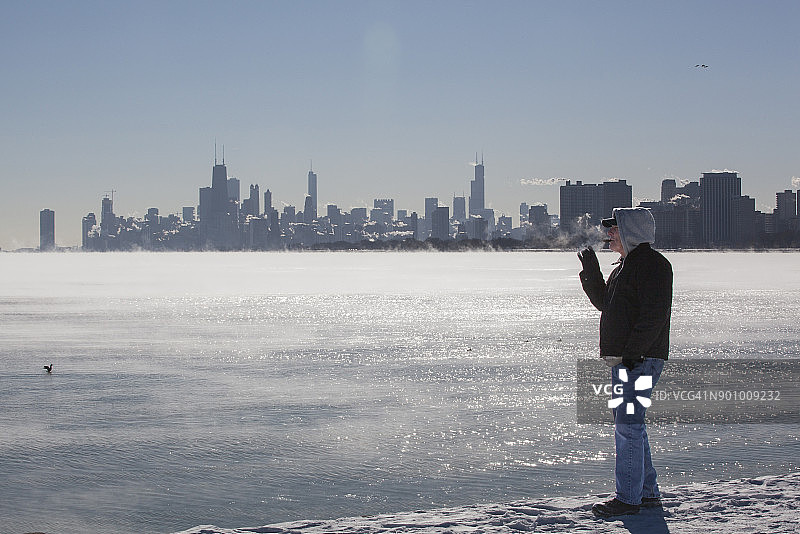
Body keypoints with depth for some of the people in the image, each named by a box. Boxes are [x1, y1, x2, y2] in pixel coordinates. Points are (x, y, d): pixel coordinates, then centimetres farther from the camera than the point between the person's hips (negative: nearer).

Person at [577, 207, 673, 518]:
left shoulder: (651, 264, -12)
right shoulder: (627, 265, 20)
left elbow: (654, 313, -20)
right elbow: (605, 303, 26)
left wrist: (633, 351, -24)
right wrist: (591, 272, 15)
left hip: (640, 359, -11)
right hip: (623, 359, 11)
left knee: (628, 425, -9)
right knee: (628, 424, 14)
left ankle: (628, 498, -4)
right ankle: (647, 492, 22)